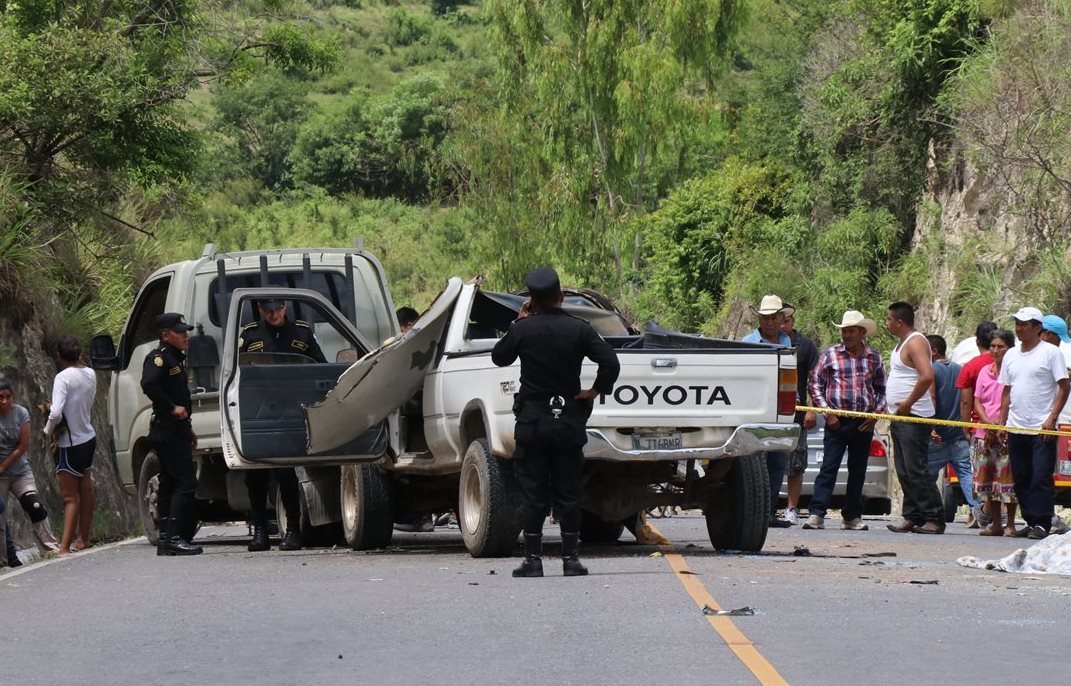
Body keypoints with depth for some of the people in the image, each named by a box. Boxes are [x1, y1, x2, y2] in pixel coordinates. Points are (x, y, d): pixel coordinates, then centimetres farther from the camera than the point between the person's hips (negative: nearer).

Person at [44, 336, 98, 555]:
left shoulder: (63, 377, -20)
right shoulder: (90, 374, 2)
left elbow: (56, 413, -27)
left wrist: (48, 430, -10)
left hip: (70, 444, -7)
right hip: (88, 437, 7)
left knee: (70, 496, -7)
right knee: (85, 491, 17)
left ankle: (64, 547, -8)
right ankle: (83, 539, 27)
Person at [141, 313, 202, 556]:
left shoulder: (176, 358, 20)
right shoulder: (159, 357, -12)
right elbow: (148, 384, -30)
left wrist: (188, 427, 25)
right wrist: (172, 408, -24)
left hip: (177, 430, 10)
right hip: (168, 432, -10)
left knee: (169, 485, 10)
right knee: (185, 483, -14)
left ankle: (165, 540, 13)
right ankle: (174, 538, -17)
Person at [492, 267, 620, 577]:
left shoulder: (523, 329, -7)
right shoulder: (579, 329, -6)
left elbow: (499, 357, 10)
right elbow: (610, 362, -13)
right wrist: (595, 390, 0)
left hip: (531, 421, -1)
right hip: (569, 421, 1)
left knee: (532, 493, 3)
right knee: (568, 493, 6)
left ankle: (533, 559, 1)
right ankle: (571, 559, 5)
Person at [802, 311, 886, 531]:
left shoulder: (874, 358, 8)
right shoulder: (830, 354, 1)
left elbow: (881, 390, 17)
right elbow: (815, 385, 2)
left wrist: (876, 414, 3)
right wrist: (827, 412, -8)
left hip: (864, 423, 3)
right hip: (837, 421, -3)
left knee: (858, 471, 8)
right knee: (828, 468, -9)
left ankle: (852, 517, 16)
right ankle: (816, 514, -13)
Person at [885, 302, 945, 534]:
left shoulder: (915, 343, -13)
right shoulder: (903, 343, 18)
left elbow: (927, 376, -27)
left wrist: (908, 404, -21)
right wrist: (897, 409, 12)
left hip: (914, 417, -11)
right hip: (900, 418, 11)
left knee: (916, 470, -12)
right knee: (905, 471, 10)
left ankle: (934, 519, -11)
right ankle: (912, 516, 13)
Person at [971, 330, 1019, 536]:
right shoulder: (985, 371, 13)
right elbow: (977, 401, 11)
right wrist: (987, 422, -6)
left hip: (1007, 434, -5)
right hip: (984, 434, 5)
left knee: (1006, 477, -6)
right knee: (987, 477, 6)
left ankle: (1010, 525, 0)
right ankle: (994, 523, 15)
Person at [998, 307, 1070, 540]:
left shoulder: (1050, 352, -3)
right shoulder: (1011, 355, 14)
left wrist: (1052, 418, -14)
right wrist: (1001, 422, 10)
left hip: (1042, 429, -6)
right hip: (1016, 428, 6)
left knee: (1041, 477, -9)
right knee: (1021, 479, 7)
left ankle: (1042, 524, -9)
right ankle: (1030, 521, 13)